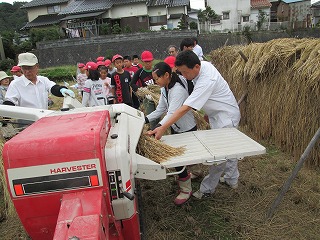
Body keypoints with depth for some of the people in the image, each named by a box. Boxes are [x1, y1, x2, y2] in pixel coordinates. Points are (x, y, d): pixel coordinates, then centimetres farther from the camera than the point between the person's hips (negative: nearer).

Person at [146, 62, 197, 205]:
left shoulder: (178, 90, -29)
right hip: (175, 127, 8)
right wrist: (145, 120, -12)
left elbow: (172, 114, -40)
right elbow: (160, 110, 0)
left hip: (187, 129, -8)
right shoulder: (164, 89, -1)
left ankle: (186, 190, 18)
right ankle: (185, 175, 46)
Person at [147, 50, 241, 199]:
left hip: (226, 117, -10)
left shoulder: (206, 81, -36)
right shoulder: (203, 64, -8)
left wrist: (162, 128, -45)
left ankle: (207, 189, 15)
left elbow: (185, 108, -43)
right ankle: (232, 179, 40)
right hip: (219, 114, 10)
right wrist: (208, 112, 15)